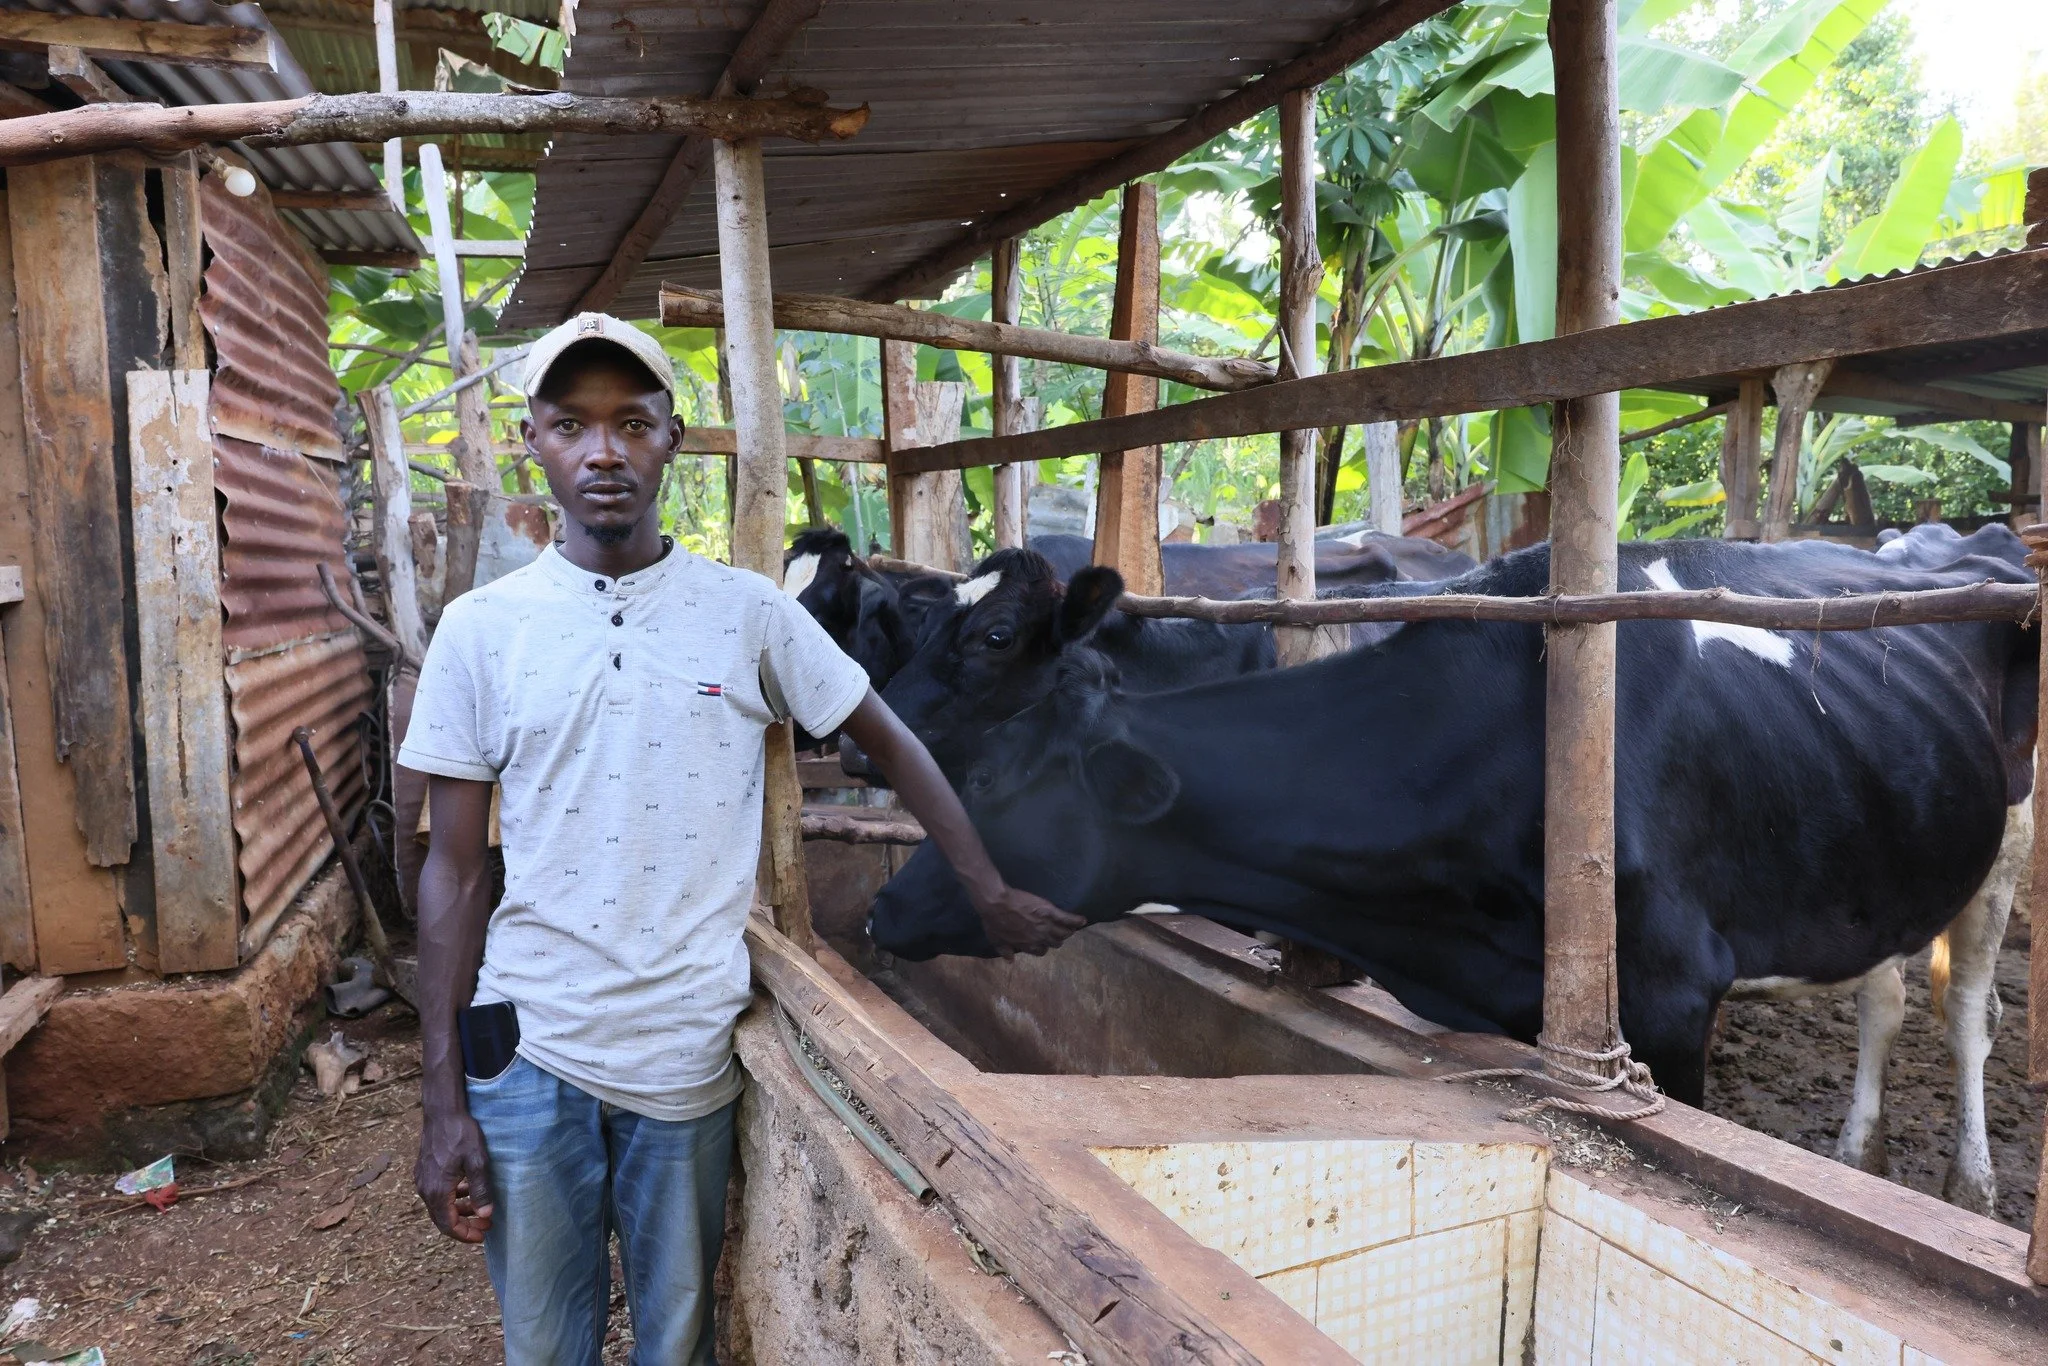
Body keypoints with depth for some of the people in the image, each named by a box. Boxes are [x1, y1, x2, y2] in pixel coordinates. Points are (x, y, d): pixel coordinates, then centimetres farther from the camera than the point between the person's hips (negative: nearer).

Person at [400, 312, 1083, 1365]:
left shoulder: (746, 613, -3)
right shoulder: (480, 629, -2)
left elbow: (890, 742, 8)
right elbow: (454, 873, 1)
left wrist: (993, 897, 7)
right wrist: (440, 1101, -1)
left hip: (688, 1056, 0)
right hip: (525, 1051, 1)